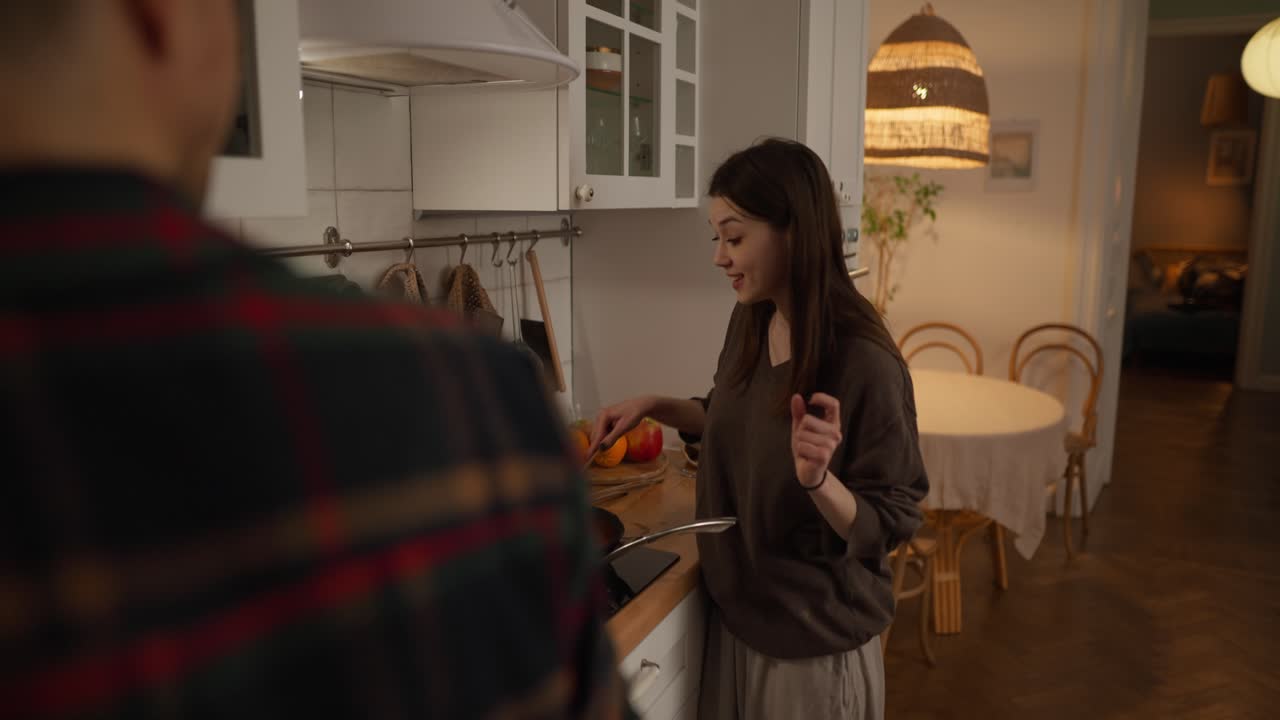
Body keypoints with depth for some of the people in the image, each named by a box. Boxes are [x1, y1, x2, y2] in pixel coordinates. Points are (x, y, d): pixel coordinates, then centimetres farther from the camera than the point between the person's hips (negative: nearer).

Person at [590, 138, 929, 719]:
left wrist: (818, 478, -36)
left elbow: (886, 526, -19)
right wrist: (654, 407, 0)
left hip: (816, 645, -6)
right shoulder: (749, 322, -4)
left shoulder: (864, 364, -25)